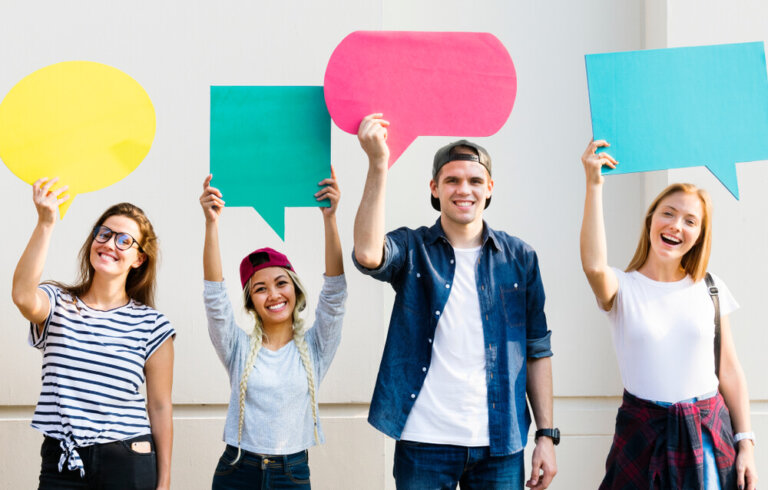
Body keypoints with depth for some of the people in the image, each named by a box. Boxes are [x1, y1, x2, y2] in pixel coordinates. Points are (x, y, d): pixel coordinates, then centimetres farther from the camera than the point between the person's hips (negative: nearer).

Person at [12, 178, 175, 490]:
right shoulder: (58, 304, 3)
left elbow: (160, 408, 4)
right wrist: (45, 224, -31)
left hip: (128, 464, 0)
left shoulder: (151, 325, 3)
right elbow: (24, 297, -23)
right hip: (60, 463, 0)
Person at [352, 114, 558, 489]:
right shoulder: (412, 249, 1)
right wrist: (378, 164, -29)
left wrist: (546, 435, 4)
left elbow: (537, 350, 8)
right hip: (425, 441, -2)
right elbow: (368, 254, -23)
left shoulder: (519, 258, 6)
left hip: (500, 445, 2)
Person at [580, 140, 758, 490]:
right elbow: (594, 266, -27)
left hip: (709, 433, 2)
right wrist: (594, 185, -27)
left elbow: (729, 371, 7)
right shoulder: (622, 288, -2)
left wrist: (745, 442, 2)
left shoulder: (710, 290, 6)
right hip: (643, 432, -2)